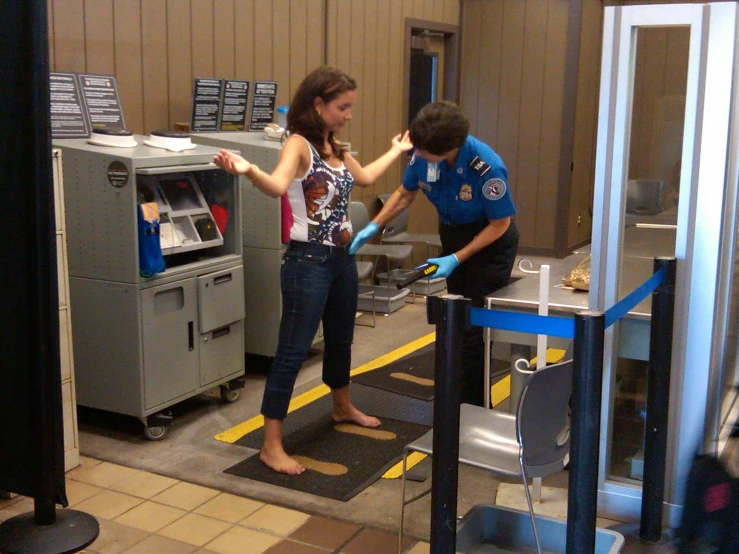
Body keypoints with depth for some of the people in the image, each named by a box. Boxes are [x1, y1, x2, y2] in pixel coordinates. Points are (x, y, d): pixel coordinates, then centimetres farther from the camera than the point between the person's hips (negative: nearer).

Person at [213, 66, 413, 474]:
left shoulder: (335, 147, 10)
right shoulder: (299, 144, -16)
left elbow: (365, 178, 29)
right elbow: (277, 186, -36)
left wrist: (397, 150, 41)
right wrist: (248, 171, -57)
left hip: (343, 257, 9)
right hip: (309, 260, -9)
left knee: (341, 338, 24)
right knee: (293, 350, -6)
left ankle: (342, 407, 48)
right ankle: (271, 445, 0)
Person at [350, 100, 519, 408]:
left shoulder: (487, 168, -33)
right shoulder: (422, 155, -19)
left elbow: (500, 224, -20)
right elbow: (405, 193, 2)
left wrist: (456, 259, -24)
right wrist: (374, 226, -9)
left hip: (490, 241, -6)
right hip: (453, 233, 6)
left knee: (476, 327, -6)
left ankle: (472, 406, 6)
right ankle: (461, 396, 30)